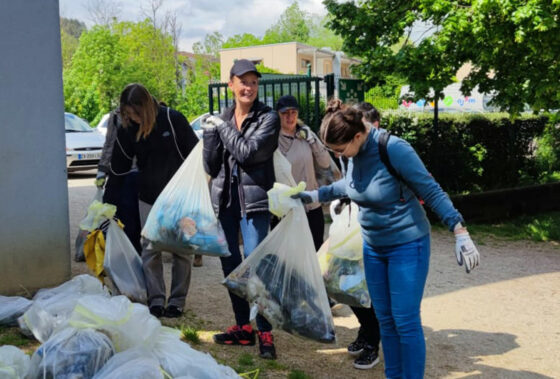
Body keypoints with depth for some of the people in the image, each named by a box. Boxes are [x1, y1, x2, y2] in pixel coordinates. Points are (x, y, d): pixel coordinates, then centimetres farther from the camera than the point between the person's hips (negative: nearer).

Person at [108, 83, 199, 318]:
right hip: (149, 198, 3)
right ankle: (156, 300, 9)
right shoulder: (127, 130, -3)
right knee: (150, 250, 0)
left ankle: (177, 301, 15)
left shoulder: (173, 120, -12)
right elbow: (119, 168, 5)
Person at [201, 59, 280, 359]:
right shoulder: (221, 119, 10)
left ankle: (264, 332, 1)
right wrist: (209, 132, -8)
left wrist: (222, 127, -10)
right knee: (229, 264, 10)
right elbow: (211, 167, 5)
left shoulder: (267, 118, -4)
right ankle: (243, 327, 24)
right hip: (224, 199, 6)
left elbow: (248, 152, -19)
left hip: (253, 199, -5)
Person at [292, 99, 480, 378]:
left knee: (406, 321, -2)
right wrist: (315, 195, 18)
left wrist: (460, 234, -23)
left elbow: (432, 192, -20)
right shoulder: (354, 153, -4)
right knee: (385, 320, 14)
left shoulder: (395, 149, -25)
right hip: (373, 247, 7)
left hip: (407, 246, -7)